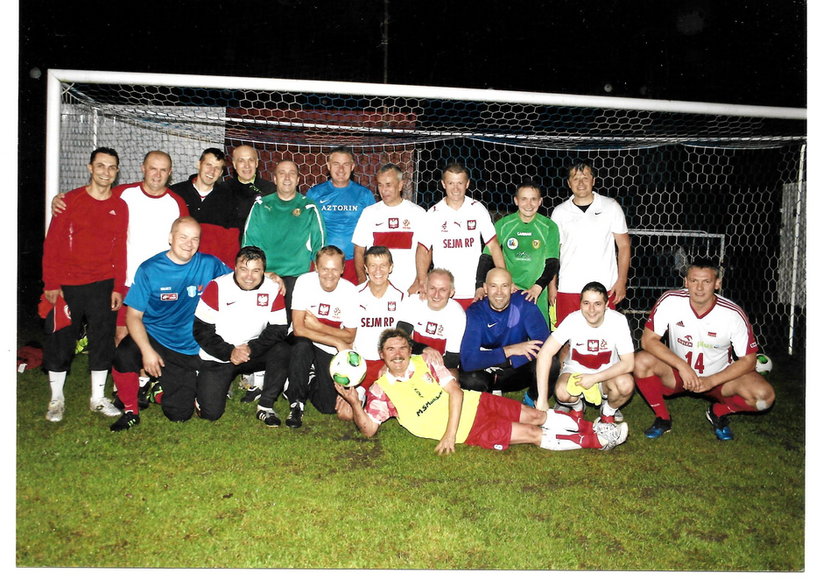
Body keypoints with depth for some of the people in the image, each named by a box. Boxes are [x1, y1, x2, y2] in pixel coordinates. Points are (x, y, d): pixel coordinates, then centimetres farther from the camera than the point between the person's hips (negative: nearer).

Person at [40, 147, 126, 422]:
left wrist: (119, 287, 1)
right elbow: (51, 243, -3)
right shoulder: (70, 201, -3)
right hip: (67, 285, -2)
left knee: (103, 341, 7)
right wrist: (51, 283, -7)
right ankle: (56, 398, 20)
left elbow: (120, 250, 6)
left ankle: (98, 398, 21)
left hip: (103, 285, 2)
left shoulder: (120, 207, 4)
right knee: (60, 341, 5)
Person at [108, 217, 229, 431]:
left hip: (190, 352, 2)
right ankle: (131, 410, -6)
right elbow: (134, 316, -8)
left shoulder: (209, 264, -2)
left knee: (179, 415, -4)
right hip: (153, 339, -1)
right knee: (124, 356, -34)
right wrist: (147, 350, -22)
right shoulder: (150, 269, -7)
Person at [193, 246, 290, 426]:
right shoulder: (216, 287, -12)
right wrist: (229, 352, -20)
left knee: (282, 350, -29)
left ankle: (265, 407, -14)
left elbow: (279, 329, -9)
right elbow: (201, 330, -11)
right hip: (217, 357, -1)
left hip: (254, 353, 2)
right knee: (210, 413, -12)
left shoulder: (273, 289, -8)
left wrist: (251, 348, -22)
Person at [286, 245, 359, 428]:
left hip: (330, 351, 1)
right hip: (304, 343, -1)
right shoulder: (304, 282, -17)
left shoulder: (349, 290, -12)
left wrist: (317, 326, -20)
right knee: (302, 345, -38)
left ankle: (312, 381, 25)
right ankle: (296, 403, -18)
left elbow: (349, 337, -8)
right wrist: (337, 342, -25)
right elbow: (298, 329, -23)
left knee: (328, 406, -11)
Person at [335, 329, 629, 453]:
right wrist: (354, 402, -28)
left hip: (474, 403, 3)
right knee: (532, 435, -10)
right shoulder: (381, 390, -3)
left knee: (536, 417, -2)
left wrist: (450, 431, -19)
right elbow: (369, 428, -9)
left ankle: (593, 427, 15)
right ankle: (596, 441, -3)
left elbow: (455, 390, -7)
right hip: (469, 431, -3)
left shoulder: (424, 363, 2)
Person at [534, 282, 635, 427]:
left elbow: (628, 363, -20)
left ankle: (608, 411, 4)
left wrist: (594, 378, -29)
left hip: (607, 373, 1)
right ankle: (577, 406, 7)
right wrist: (542, 400, -34)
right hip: (575, 370, 0)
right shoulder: (573, 320, -23)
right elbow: (545, 353, -29)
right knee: (562, 392, -33)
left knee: (626, 384, -32)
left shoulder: (618, 320, -21)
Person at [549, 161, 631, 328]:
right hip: (568, 289, 1)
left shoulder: (611, 207, 4)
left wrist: (621, 281, -2)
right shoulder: (559, 212, 7)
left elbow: (624, 245, 6)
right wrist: (552, 286, 4)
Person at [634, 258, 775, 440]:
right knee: (641, 361, -29)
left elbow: (748, 360, -13)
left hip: (718, 377, 0)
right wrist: (682, 366, -30)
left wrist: (711, 381, -24)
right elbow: (648, 340, -19)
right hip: (678, 371, 0)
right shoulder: (670, 301, -20)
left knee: (764, 396, -26)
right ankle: (662, 417, -4)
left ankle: (718, 412, 8)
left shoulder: (733, 314, -20)